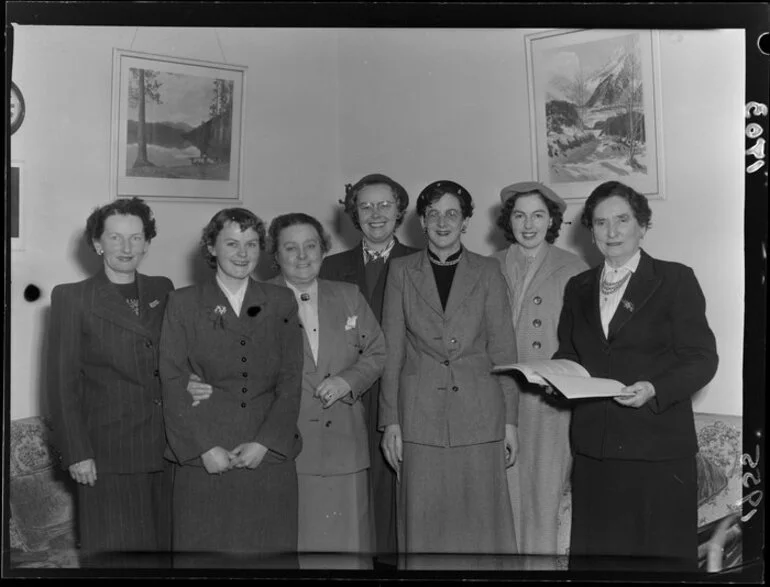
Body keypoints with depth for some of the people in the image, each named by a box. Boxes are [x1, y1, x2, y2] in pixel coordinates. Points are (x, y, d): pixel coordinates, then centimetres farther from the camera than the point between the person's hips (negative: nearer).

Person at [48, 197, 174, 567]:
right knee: (112, 555, 2)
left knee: (161, 550, 9)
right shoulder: (72, 298, -2)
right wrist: (76, 453, -8)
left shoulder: (162, 291, 11)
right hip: (107, 457, -4)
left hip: (164, 452, 4)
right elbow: (63, 382, -4)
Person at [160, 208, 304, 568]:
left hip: (269, 457, 1)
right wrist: (204, 447, -10)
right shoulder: (183, 303, 4)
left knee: (269, 553, 4)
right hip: (203, 461, -1)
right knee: (203, 553, 2)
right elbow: (172, 383, -1)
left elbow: (291, 381, 4)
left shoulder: (281, 302, 9)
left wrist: (265, 443, -7)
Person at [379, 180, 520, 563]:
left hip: (479, 413, 0)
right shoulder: (401, 271, 7)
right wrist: (390, 421, 2)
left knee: (480, 523, 2)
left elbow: (503, 349, 6)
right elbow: (391, 350, 6)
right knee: (424, 525, 3)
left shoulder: (487, 272, 6)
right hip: (420, 413, 0)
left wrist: (509, 420, 1)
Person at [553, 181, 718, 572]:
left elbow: (701, 359, -4)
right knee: (594, 554, 9)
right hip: (593, 448, 4)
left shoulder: (675, 280, 0)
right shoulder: (578, 288, 14)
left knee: (660, 556, 3)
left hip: (658, 449, -4)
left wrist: (655, 389, -21)